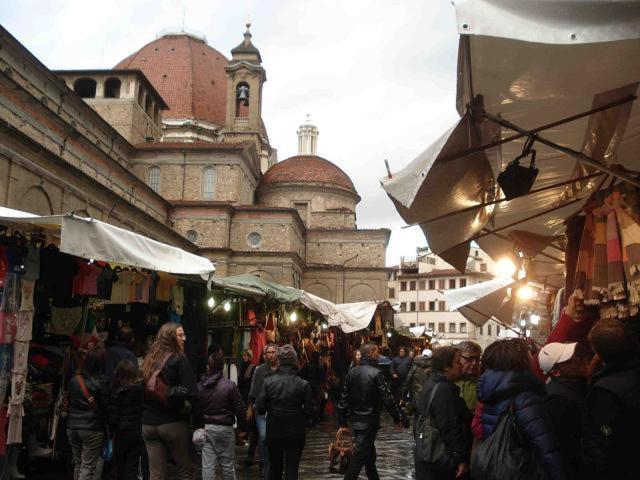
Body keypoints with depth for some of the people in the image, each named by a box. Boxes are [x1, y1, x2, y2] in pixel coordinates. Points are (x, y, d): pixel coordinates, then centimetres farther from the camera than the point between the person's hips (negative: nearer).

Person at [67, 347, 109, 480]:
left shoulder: (74, 379, 3)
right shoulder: (101, 382, -11)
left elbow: (69, 402, 11)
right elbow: (105, 408, -8)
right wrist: (107, 430, 3)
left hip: (72, 427, 5)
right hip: (92, 429, -5)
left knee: (77, 464, 18)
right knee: (88, 467, -1)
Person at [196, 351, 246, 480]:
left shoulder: (199, 386, -2)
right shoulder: (230, 385, -11)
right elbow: (239, 408, -8)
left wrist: (197, 426, 18)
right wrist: (242, 427, 6)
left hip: (205, 428, 2)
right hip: (225, 429, -2)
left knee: (207, 465, 5)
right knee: (227, 465, 9)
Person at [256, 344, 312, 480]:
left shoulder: (269, 381, -10)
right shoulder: (303, 384, -13)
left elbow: (259, 408, -8)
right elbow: (309, 411, -9)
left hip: (274, 431, 2)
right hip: (296, 432, -1)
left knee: (274, 468, 19)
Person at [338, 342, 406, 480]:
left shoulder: (351, 372, 4)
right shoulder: (376, 373, -15)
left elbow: (344, 399, 5)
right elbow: (387, 399, -16)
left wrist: (343, 422, 11)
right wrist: (398, 418, -5)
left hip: (355, 420, 7)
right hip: (369, 421, -7)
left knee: (369, 452, 21)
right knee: (360, 457, -2)